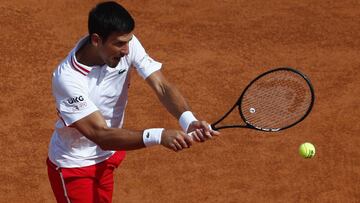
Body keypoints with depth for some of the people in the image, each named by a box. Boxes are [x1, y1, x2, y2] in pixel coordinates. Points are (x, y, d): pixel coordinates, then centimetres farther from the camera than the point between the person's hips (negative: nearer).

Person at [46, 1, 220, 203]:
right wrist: (159, 136, -47)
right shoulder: (67, 78, -33)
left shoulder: (127, 44, -17)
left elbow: (162, 86, -22)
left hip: (109, 156, 6)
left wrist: (189, 120, -42)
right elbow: (102, 136, -36)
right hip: (74, 166, -6)